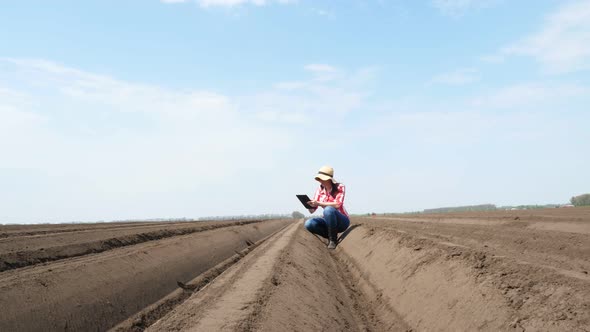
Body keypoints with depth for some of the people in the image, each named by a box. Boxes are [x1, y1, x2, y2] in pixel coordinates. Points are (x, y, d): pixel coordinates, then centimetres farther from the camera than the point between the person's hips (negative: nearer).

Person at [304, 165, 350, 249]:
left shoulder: (339, 187, -12)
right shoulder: (320, 190, 0)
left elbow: (337, 204, -28)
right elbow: (312, 210, -4)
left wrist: (319, 203, -36)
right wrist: (310, 205, -28)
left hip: (342, 221, -5)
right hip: (329, 222, 5)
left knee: (328, 210, -36)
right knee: (308, 224, -23)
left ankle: (333, 239, -19)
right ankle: (329, 236, 0)